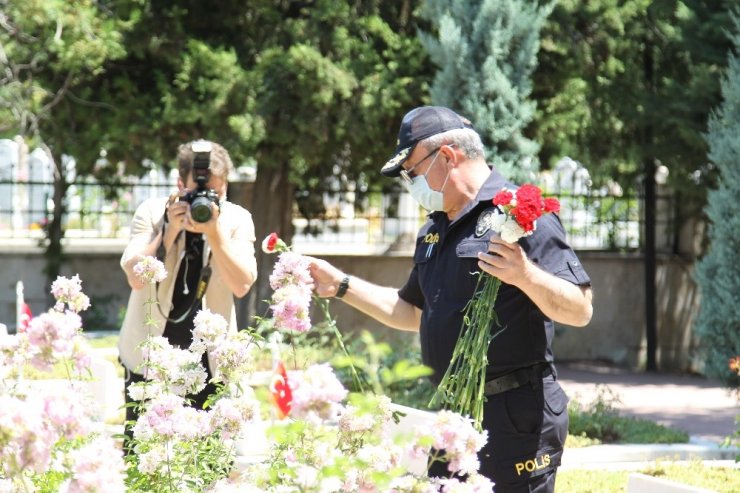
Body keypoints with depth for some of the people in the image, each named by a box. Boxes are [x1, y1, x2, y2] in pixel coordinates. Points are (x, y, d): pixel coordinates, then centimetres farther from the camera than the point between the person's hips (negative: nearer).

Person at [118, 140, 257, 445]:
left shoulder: (237, 219, 1)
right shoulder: (151, 212, -2)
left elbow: (242, 285, -13)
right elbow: (136, 278, -13)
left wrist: (214, 231, -21)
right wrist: (171, 229, -19)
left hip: (209, 356, 1)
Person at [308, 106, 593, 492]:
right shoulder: (434, 232, 17)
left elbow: (580, 310, -16)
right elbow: (413, 312, 30)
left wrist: (525, 275, -33)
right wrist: (341, 286, 25)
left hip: (514, 418, -9)